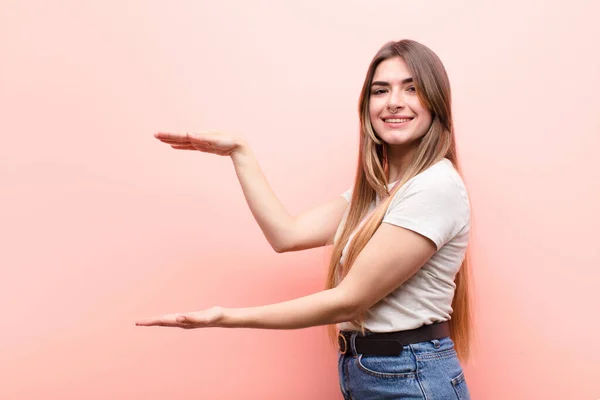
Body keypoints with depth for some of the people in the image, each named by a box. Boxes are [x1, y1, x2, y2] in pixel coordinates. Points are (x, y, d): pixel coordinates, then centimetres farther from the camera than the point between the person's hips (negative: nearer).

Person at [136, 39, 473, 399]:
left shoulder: (437, 187, -19)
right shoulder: (376, 187, 9)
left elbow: (349, 300, -21)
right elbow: (288, 234, 0)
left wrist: (226, 317, -21)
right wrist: (240, 153, 3)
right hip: (360, 371, 8)